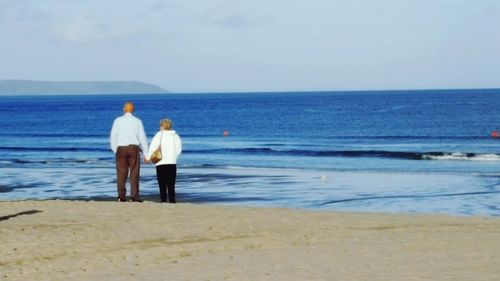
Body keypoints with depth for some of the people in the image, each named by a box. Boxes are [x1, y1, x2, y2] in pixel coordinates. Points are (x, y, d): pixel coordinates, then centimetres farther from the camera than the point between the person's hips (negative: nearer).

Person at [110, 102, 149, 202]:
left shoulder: (118, 120, 5)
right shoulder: (137, 121, 3)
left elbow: (113, 136, 1)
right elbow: (142, 137, 0)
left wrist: (115, 150, 10)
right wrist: (146, 153, 4)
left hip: (121, 148, 1)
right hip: (134, 148, -1)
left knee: (121, 173, 4)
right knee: (134, 173, 0)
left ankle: (121, 196, 0)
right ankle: (134, 197, -5)